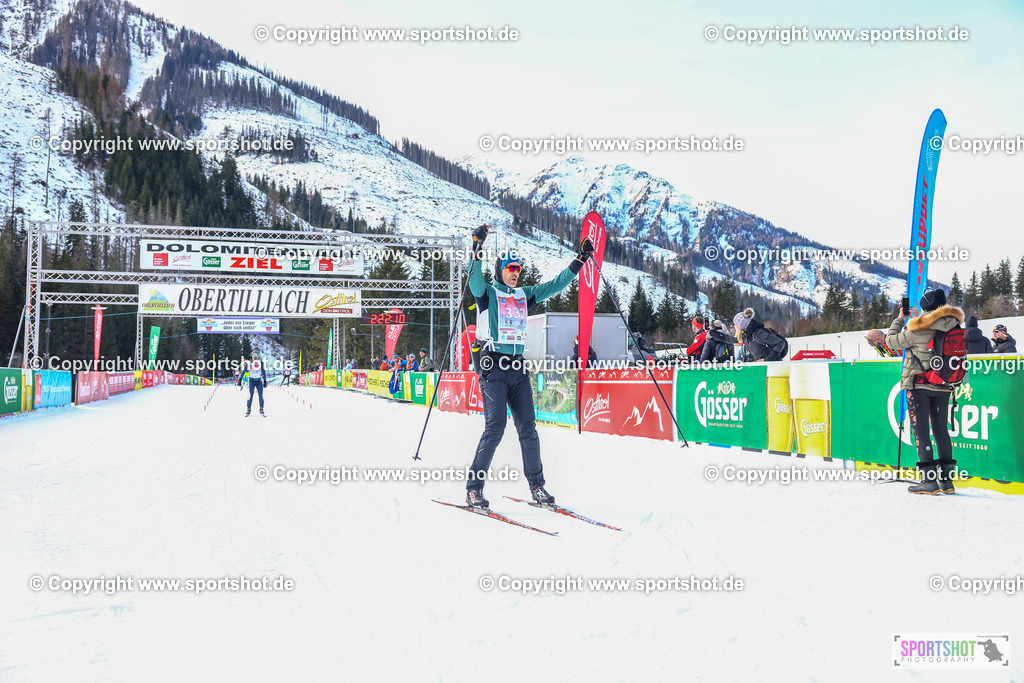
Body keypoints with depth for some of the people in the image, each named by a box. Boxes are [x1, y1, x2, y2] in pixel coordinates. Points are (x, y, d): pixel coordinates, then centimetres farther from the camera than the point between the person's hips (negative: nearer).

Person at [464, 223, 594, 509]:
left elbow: (555, 285, 19)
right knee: (495, 427, -14)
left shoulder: (525, 295, 17)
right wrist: (477, 250, -32)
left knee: (528, 428, 3)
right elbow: (475, 280, -19)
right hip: (493, 367, -5)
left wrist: (580, 260, 15)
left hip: (518, 368, 5)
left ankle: (537, 485, 13)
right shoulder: (488, 294, 2)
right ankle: (474, 487, -6)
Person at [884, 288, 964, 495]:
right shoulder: (953, 328, 0)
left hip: (919, 385, -5)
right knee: (941, 430, 13)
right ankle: (946, 479, 17)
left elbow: (892, 341, -5)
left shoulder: (917, 330, -16)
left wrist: (900, 319, 11)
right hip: (943, 387, 5)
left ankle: (929, 480, -7)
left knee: (921, 431, -2)